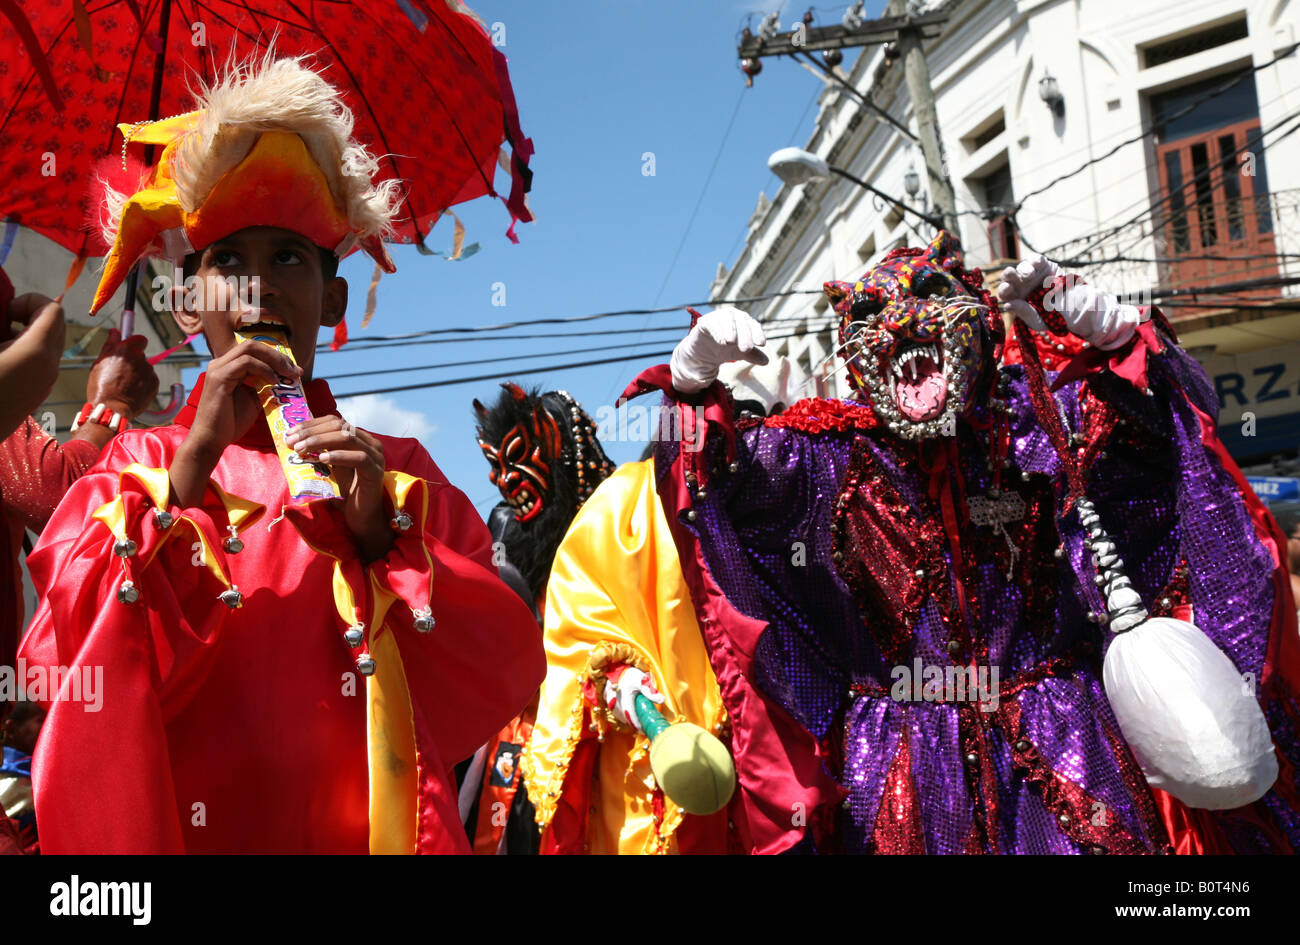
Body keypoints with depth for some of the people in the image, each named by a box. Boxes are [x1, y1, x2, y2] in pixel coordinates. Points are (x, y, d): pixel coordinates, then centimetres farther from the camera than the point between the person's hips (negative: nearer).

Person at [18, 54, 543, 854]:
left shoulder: (398, 471, 10)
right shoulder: (139, 463, 11)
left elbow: (508, 675, 2)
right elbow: (70, 654, -4)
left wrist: (381, 533, -8)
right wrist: (195, 464, -9)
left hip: (371, 831, 0)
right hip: (171, 828, 0)